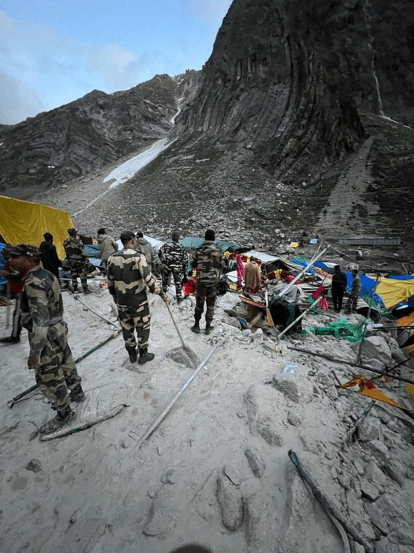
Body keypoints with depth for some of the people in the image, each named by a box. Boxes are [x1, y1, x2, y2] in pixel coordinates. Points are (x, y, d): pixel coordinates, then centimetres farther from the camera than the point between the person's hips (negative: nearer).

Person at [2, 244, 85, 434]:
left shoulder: (34, 285, -28)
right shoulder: (45, 274, 1)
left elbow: (40, 322, -28)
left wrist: (34, 353, -22)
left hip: (47, 337, -9)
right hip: (58, 330, 10)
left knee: (48, 379, 8)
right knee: (65, 364, 26)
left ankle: (64, 413, 28)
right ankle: (77, 392, 48)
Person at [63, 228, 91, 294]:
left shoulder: (66, 242, 2)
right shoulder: (78, 241, -19)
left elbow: (67, 253, 11)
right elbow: (83, 252, -17)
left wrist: (69, 259, 22)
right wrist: (86, 260, -10)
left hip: (71, 261, 6)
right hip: (80, 261, -6)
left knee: (73, 274, 16)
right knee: (83, 274, 1)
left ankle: (75, 288, 27)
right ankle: (85, 289, 6)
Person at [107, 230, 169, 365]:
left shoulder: (112, 258, 0)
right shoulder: (138, 257, -17)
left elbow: (110, 281, 8)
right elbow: (148, 278, -21)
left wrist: (115, 296, 21)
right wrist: (161, 293, -12)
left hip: (121, 300, 5)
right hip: (138, 300, -5)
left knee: (126, 326, 18)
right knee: (142, 326, 11)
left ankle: (132, 354, 33)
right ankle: (143, 355, 24)